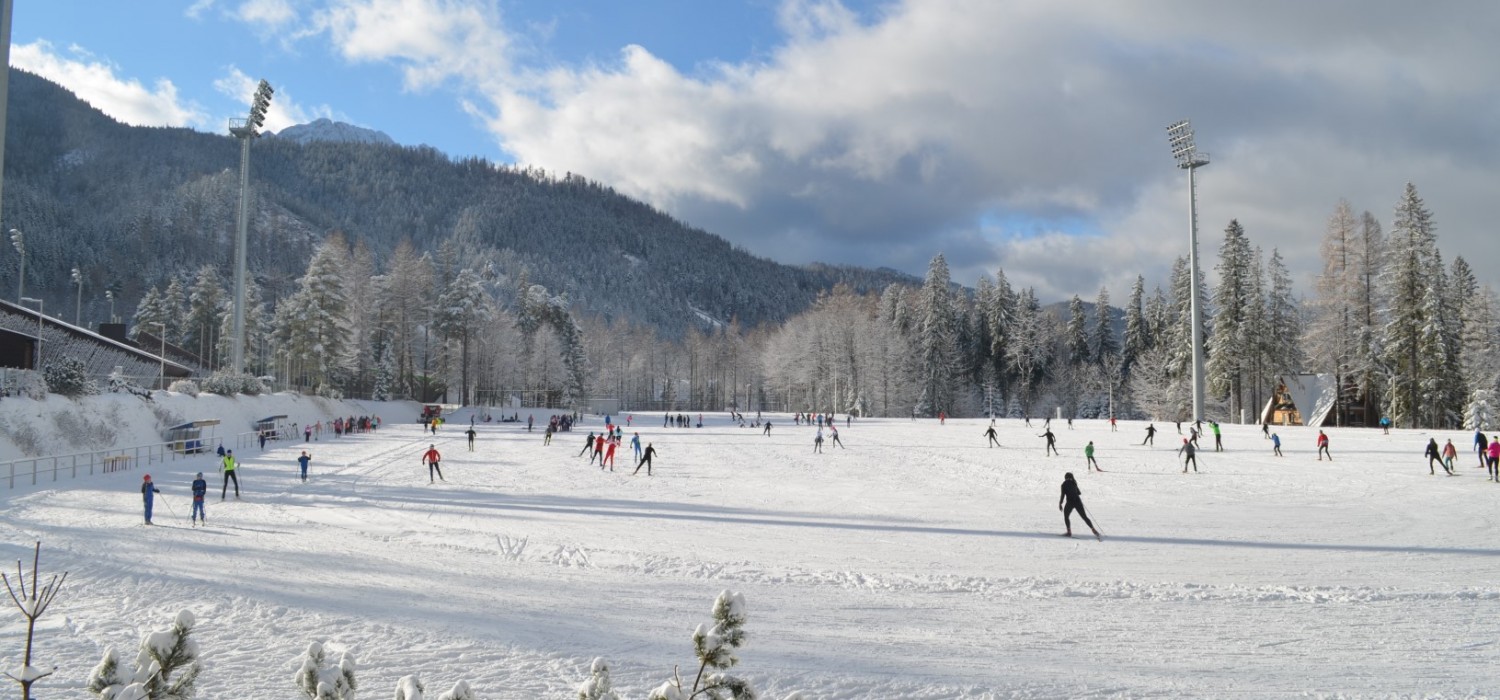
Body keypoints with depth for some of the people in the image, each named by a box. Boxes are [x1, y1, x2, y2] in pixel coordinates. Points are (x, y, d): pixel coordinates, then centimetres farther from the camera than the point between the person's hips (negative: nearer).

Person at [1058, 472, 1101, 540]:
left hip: (1070, 502, -4)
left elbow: (1063, 495, -6)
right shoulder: (1074, 483, 13)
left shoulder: (1064, 484, -1)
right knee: (1084, 516, 7)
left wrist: (1060, 503, 1)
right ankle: (1094, 530, -2)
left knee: (1066, 516, 14)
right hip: (1078, 501, 4)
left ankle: (1069, 532, 1)